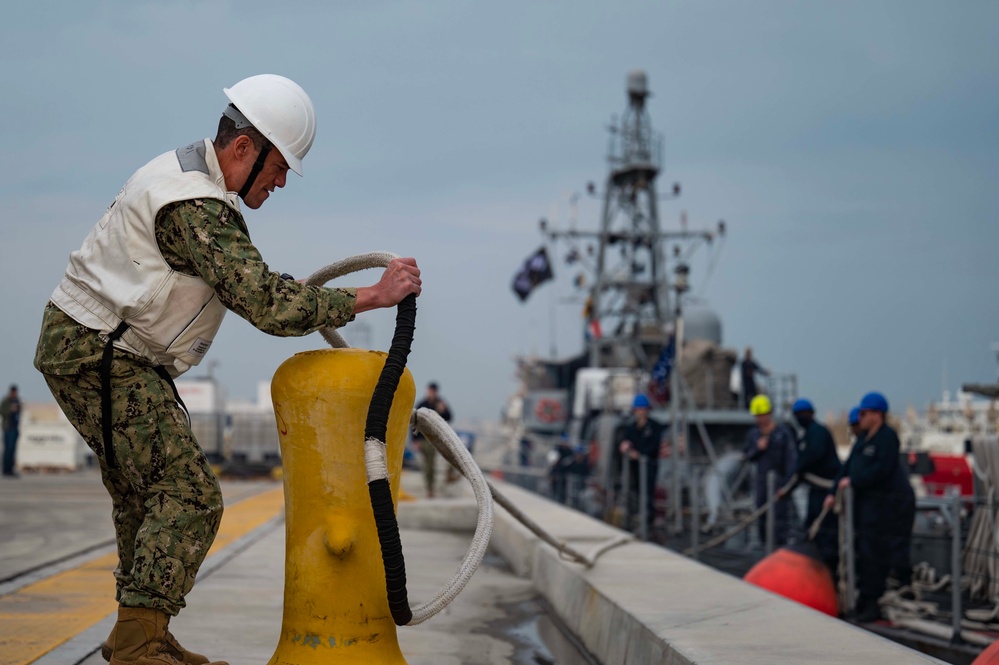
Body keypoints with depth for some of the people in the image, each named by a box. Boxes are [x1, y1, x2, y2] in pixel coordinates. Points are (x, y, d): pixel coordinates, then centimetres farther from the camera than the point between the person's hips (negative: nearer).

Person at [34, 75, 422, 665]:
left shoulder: (183, 171, 11)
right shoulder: (196, 207, -23)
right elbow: (266, 303, -28)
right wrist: (372, 296, -24)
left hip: (91, 349, 11)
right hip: (98, 357, -11)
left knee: (145, 494, 14)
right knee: (189, 495, -13)